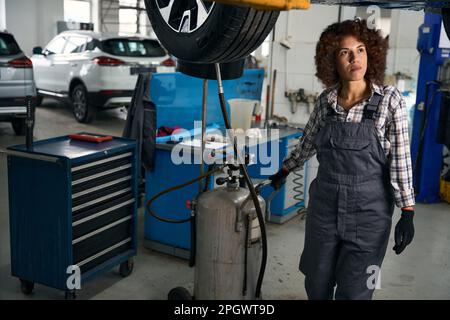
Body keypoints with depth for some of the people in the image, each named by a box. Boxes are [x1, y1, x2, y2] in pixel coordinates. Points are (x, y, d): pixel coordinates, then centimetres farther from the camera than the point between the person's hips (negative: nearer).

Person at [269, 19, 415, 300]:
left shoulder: (389, 99, -10)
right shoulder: (325, 100, 0)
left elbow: (401, 158, -10)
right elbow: (309, 141, 16)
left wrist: (408, 213, -12)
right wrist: (284, 170, 26)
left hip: (368, 212, -3)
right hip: (324, 206, 3)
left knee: (353, 292, 5)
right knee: (316, 285, 15)